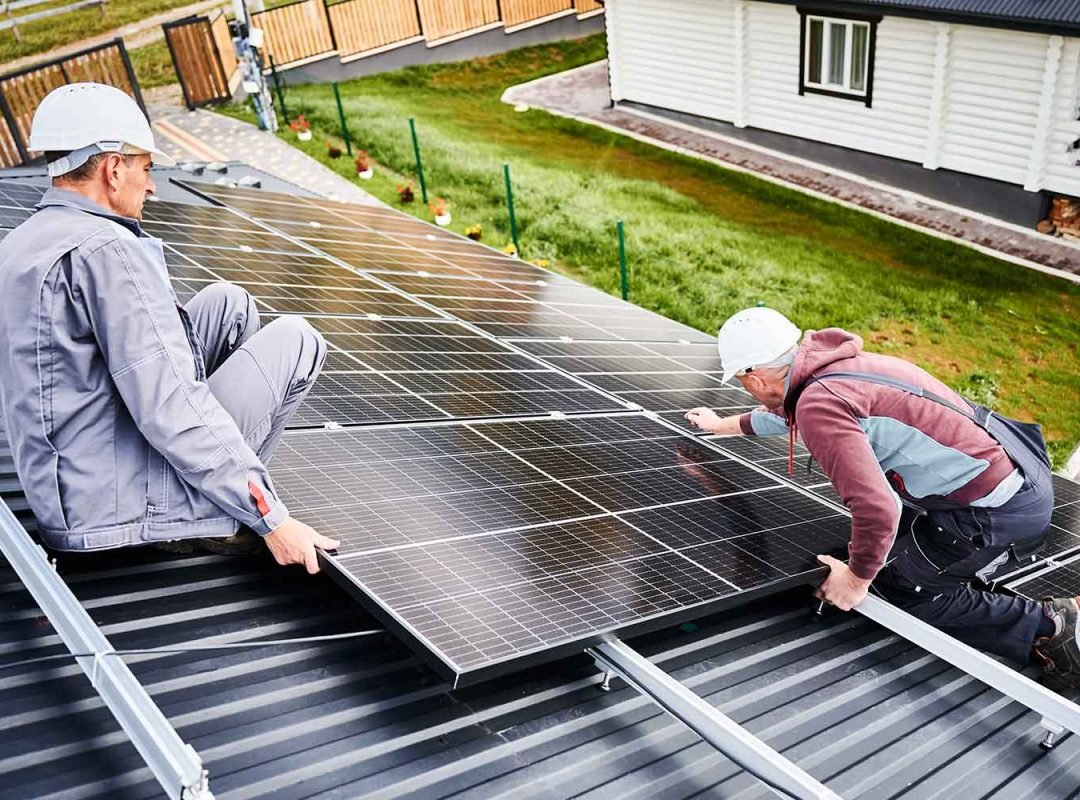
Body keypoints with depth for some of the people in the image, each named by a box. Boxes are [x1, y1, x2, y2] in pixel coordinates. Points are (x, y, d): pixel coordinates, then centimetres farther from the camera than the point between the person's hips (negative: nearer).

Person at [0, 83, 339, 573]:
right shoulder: (106, 250, -20)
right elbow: (170, 410, -25)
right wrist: (273, 518, -20)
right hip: (116, 509, -9)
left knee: (227, 303, 13)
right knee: (295, 339, -1)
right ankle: (219, 522, 2)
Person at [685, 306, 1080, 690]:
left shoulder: (820, 404, -23)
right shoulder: (833, 364, 6)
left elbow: (877, 510, -31)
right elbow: (785, 410, 30)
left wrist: (857, 578, -12)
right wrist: (724, 425, 45)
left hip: (996, 510, -9)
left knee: (895, 590, 8)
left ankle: (1045, 625, 5)